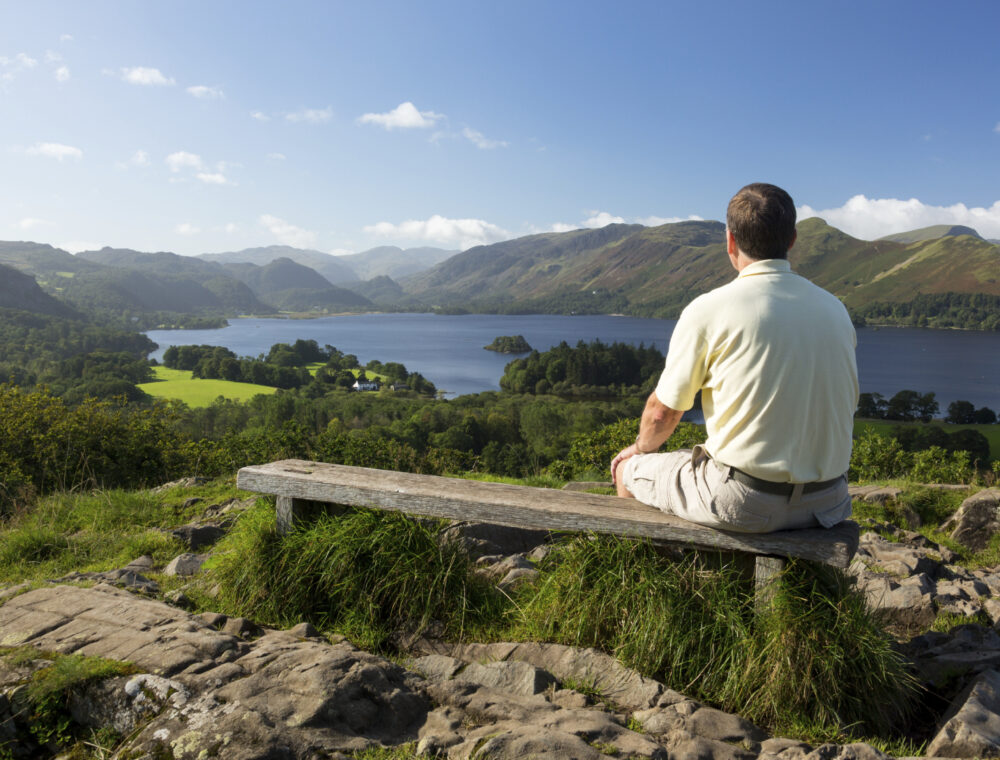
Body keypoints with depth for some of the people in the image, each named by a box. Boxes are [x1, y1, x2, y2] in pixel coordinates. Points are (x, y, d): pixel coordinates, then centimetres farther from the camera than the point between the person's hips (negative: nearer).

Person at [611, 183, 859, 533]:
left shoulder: (708, 310, -12)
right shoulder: (835, 309, 4)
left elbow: (663, 412, -3)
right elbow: (845, 405, 15)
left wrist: (640, 448, 19)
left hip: (745, 504, -6)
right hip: (828, 502, 6)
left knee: (628, 470, 17)